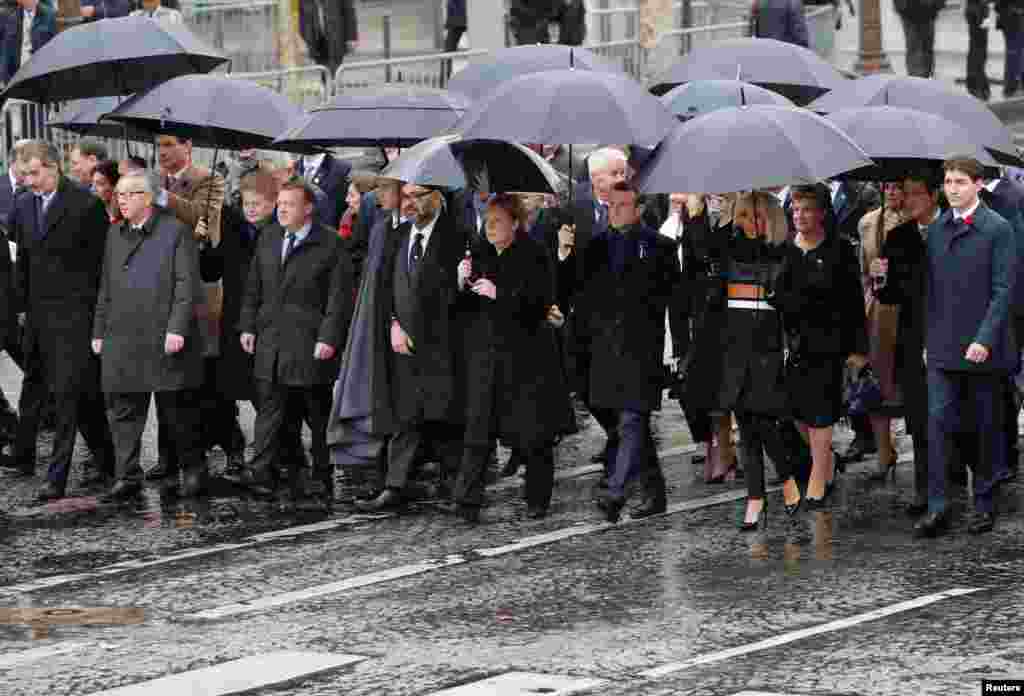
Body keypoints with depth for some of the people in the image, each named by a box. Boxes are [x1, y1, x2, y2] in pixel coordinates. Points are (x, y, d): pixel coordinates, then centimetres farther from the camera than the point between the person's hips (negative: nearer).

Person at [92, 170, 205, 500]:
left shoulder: (176, 232, -3)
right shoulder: (116, 234, 16)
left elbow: (187, 285, -8)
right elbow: (106, 288, 21)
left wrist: (177, 328, -16)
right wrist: (99, 331, 16)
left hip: (165, 339, -5)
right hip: (122, 338, 5)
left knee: (176, 409, 2)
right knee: (123, 410, 2)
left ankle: (194, 469, 17)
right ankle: (128, 477, 6)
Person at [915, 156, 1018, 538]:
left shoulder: (997, 229, -6)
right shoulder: (936, 230, 9)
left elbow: (1003, 290, -10)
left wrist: (985, 339, -17)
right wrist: (929, 338, 7)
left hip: (982, 348, -4)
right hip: (943, 349, 4)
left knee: (987, 427, 6)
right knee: (939, 423, -5)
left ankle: (984, 504, 17)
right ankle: (936, 509, -6)